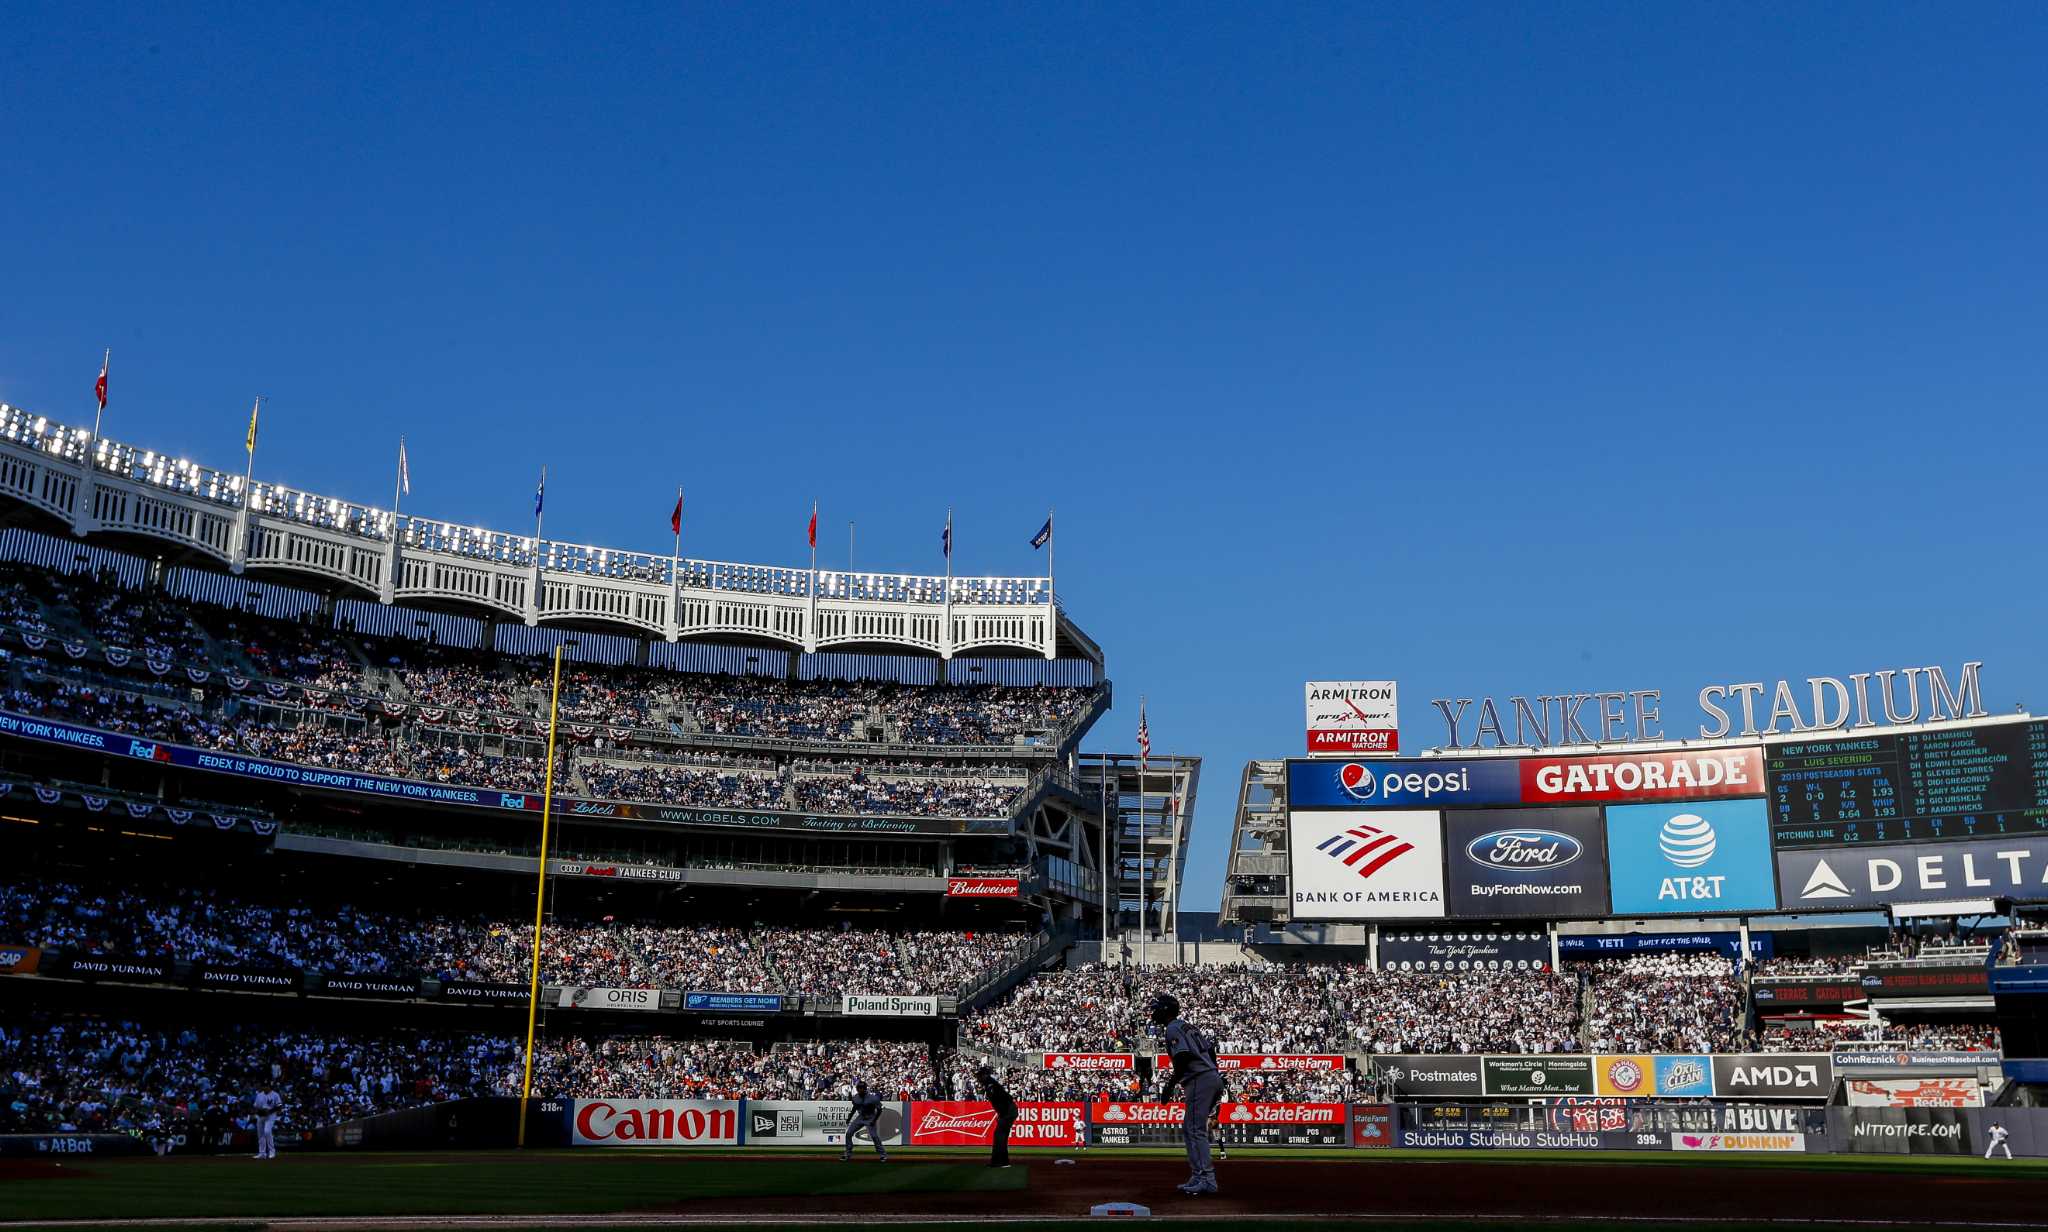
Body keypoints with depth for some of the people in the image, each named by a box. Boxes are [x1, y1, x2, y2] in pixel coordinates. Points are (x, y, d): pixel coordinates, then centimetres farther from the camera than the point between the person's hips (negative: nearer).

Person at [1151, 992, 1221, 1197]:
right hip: (1213, 1078, 10)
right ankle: (1198, 1177, 14)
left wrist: (1170, 1085, -12)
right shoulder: (1187, 1027, 24)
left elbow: (1183, 1057, -17)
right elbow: (1211, 1049, 21)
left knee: (1196, 1130, -12)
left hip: (1200, 1080, -10)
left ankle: (1207, 1178, -19)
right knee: (1189, 1128, 15)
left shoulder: (1172, 1029, -5)